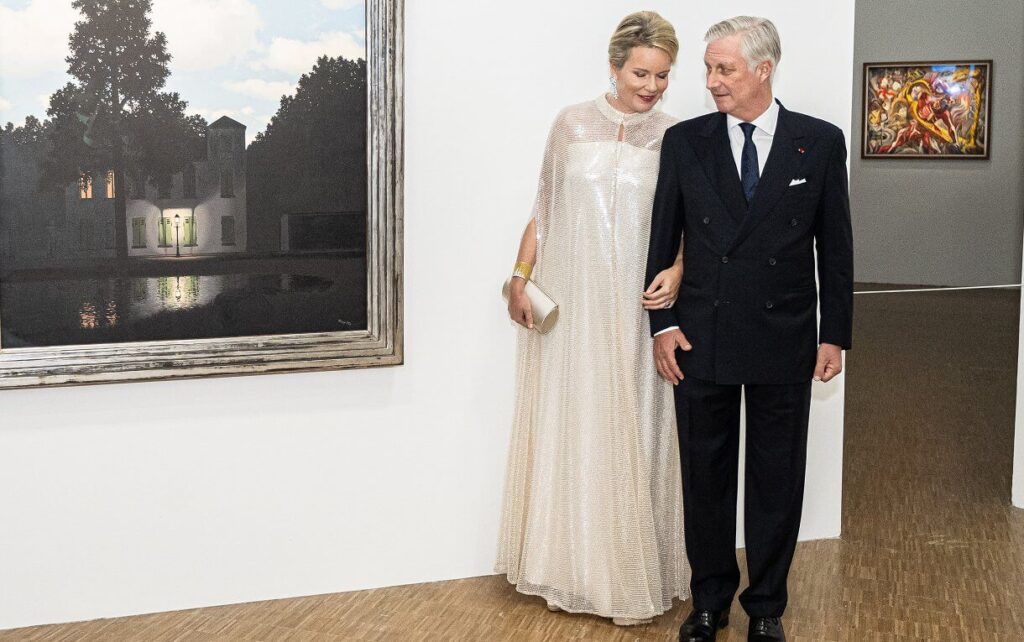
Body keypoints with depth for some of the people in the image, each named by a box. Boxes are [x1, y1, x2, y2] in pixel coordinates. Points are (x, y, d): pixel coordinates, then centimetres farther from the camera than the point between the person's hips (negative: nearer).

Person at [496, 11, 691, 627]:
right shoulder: (572, 124, 2)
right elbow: (544, 210, 7)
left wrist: (679, 268, -14)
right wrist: (521, 279, 1)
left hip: (635, 309, -1)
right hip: (568, 305, 1)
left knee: (632, 435, 4)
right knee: (567, 431, 8)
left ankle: (631, 571, 16)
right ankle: (570, 566, 21)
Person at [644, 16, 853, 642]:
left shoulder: (821, 142, -1)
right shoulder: (685, 141, 1)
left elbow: (835, 247, 3)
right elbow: (662, 240, 5)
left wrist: (835, 334, 1)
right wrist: (663, 324, -1)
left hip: (784, 343, -1)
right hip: (701, 342, 1)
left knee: (777, 482, 8)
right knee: (705, 476, 10)